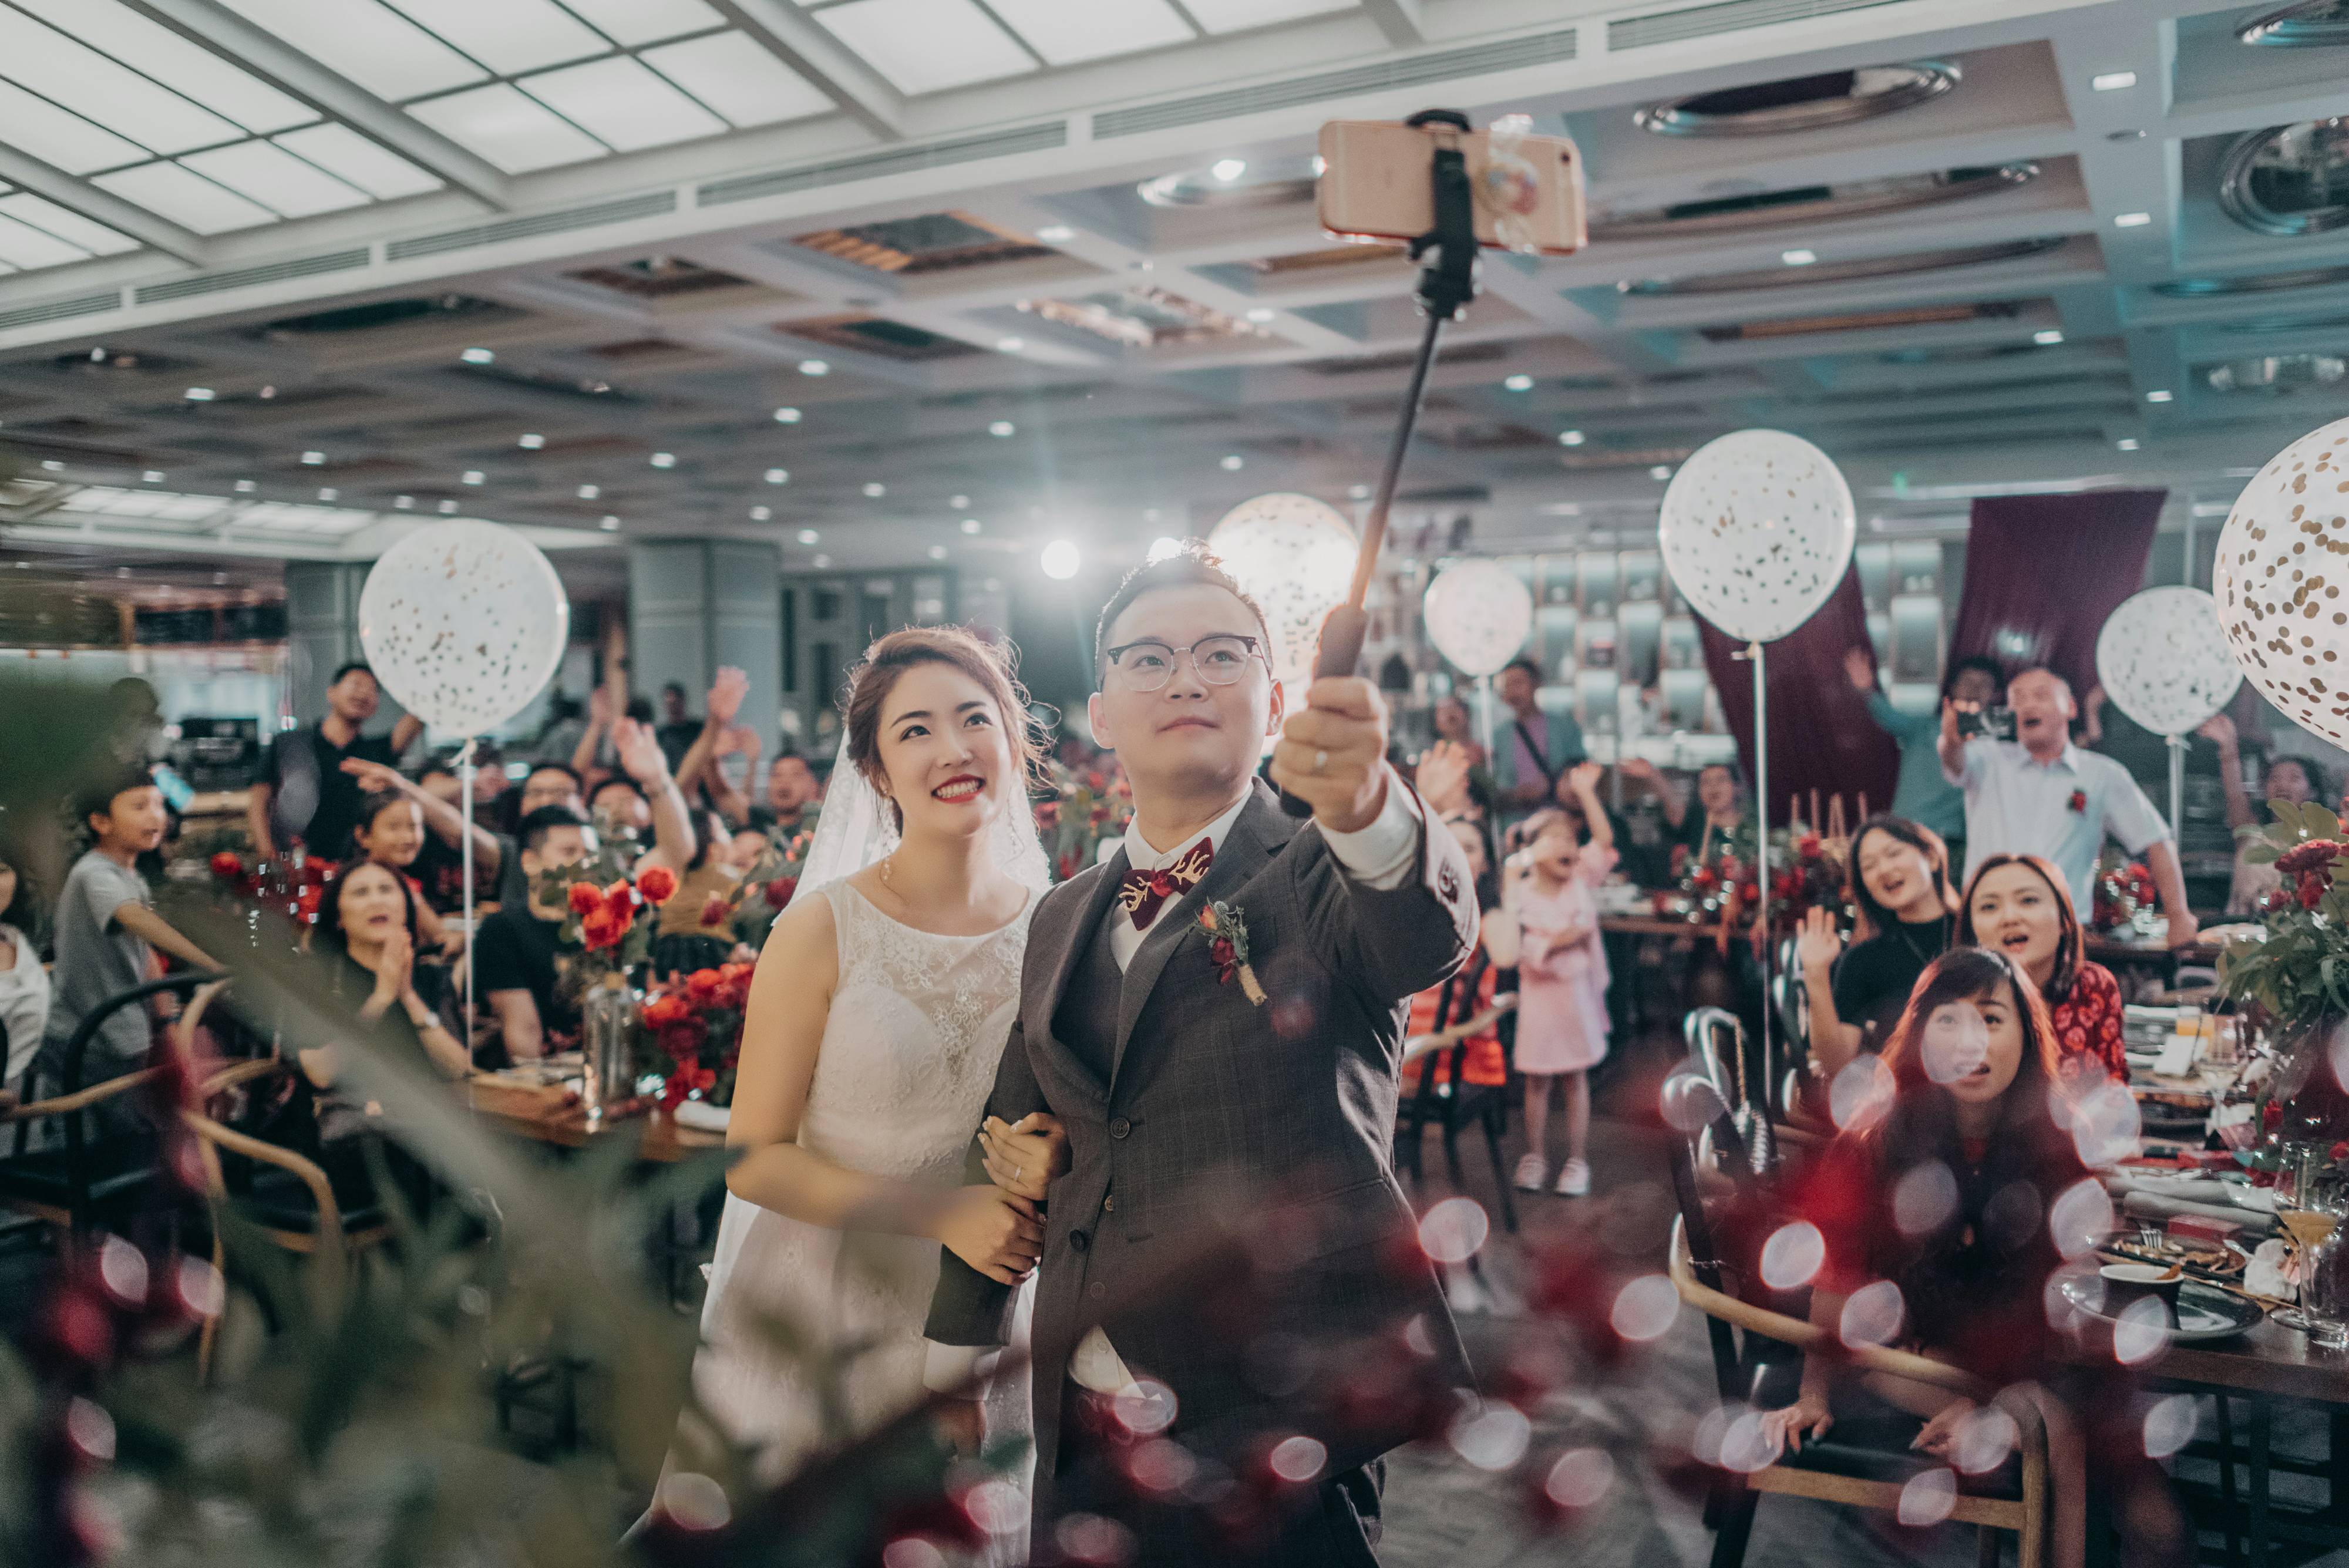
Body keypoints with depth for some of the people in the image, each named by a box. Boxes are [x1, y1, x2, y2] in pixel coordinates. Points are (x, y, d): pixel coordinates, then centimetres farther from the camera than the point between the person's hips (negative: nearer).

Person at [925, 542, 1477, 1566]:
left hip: (1274, 1446, -5)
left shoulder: (1320, 878, -8)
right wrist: (945, 1370, 19)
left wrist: (1364, 800, -53)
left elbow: (1429, 930, -32)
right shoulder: (1062, 921, 7)